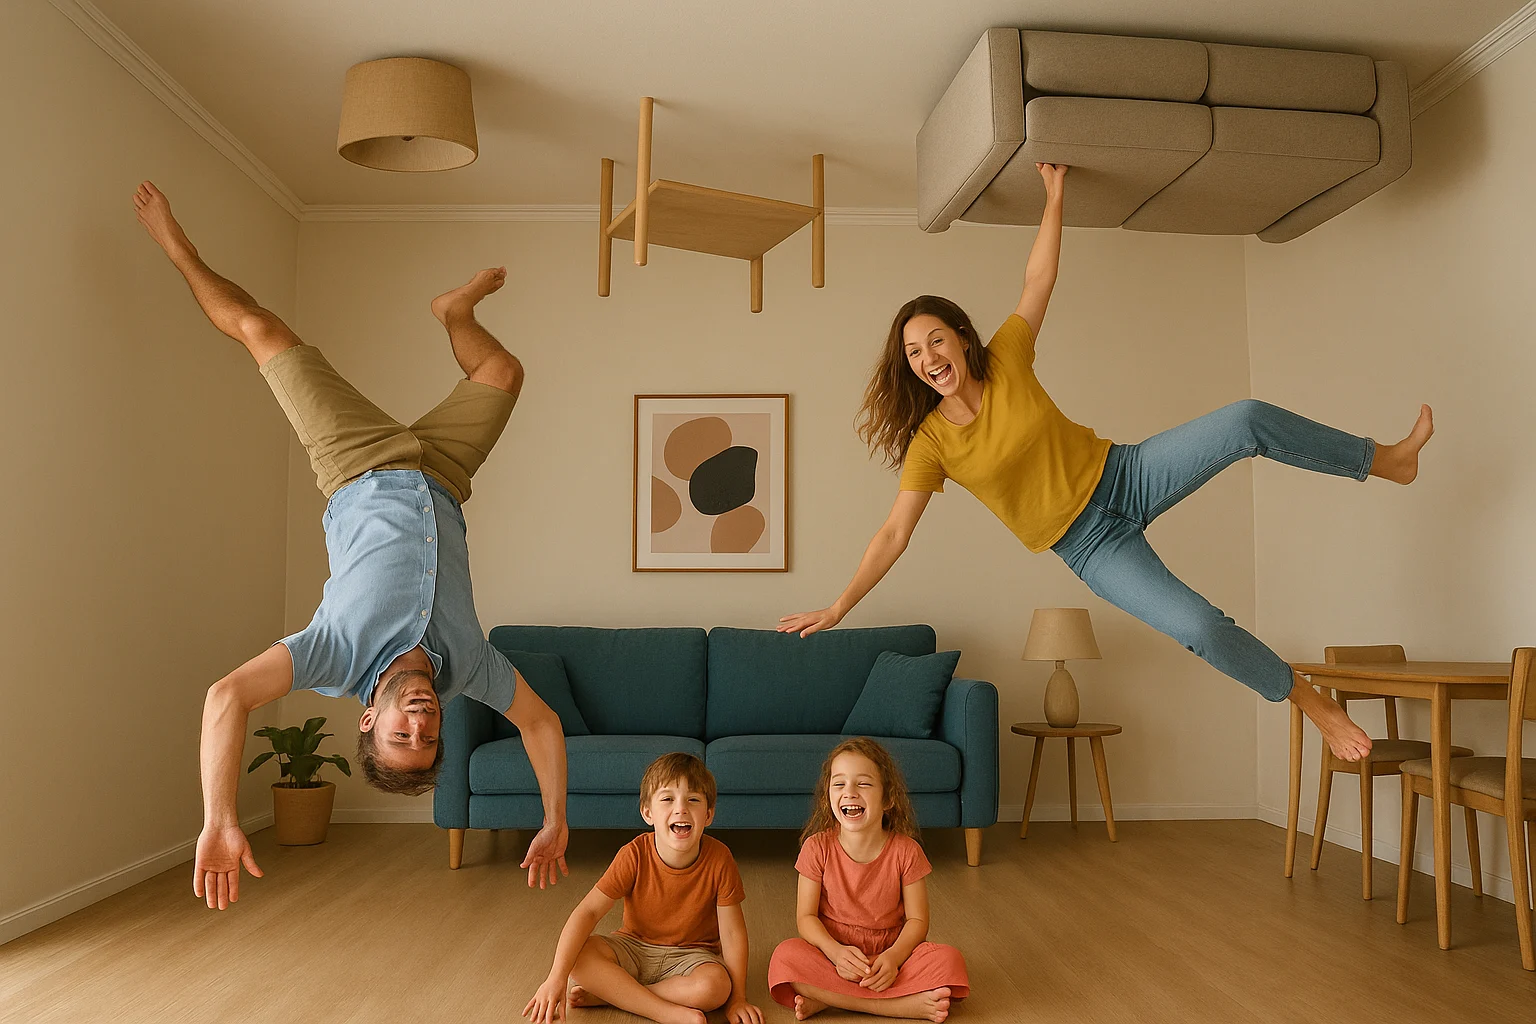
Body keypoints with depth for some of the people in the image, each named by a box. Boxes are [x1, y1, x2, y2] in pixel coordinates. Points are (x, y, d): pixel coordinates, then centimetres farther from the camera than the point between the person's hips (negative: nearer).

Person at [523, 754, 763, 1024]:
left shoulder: (718, 859, -20)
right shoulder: (634, 855, -19)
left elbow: (732, 931, -13)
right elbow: (588, 911, -22)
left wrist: (737, 999, -13)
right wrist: (557, 978, -31)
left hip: (690, 954, -1)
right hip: (634, 946, 1)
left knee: (715, 987, -34)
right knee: (577, 955, -27)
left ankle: (608, 994, -18)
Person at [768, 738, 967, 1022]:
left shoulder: (905, 851, -7)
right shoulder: (817, 847, -7)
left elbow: (917, 919, -5)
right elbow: (806, 917, -7)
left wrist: (893, 957, -24)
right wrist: (835, 951, -26)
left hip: (890, 952, 1)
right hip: (833, 949, -1)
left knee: (949, 960, -26)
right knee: (785, 956, -31)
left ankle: (827, 999, -24)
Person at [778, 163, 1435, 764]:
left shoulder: (1006, 359, -6)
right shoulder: (930, 442, -12)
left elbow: (1038, 280, -3)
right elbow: (895, 533, -12)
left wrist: (1054, 196, -7)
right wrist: (838, 608, -13)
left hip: (1123, 474, 3)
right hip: (1090, 544, -2)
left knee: (1248, 420, -16)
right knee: (1199, 627, -21)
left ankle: (1385, 460, 10)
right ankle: (1308, 699, 6)